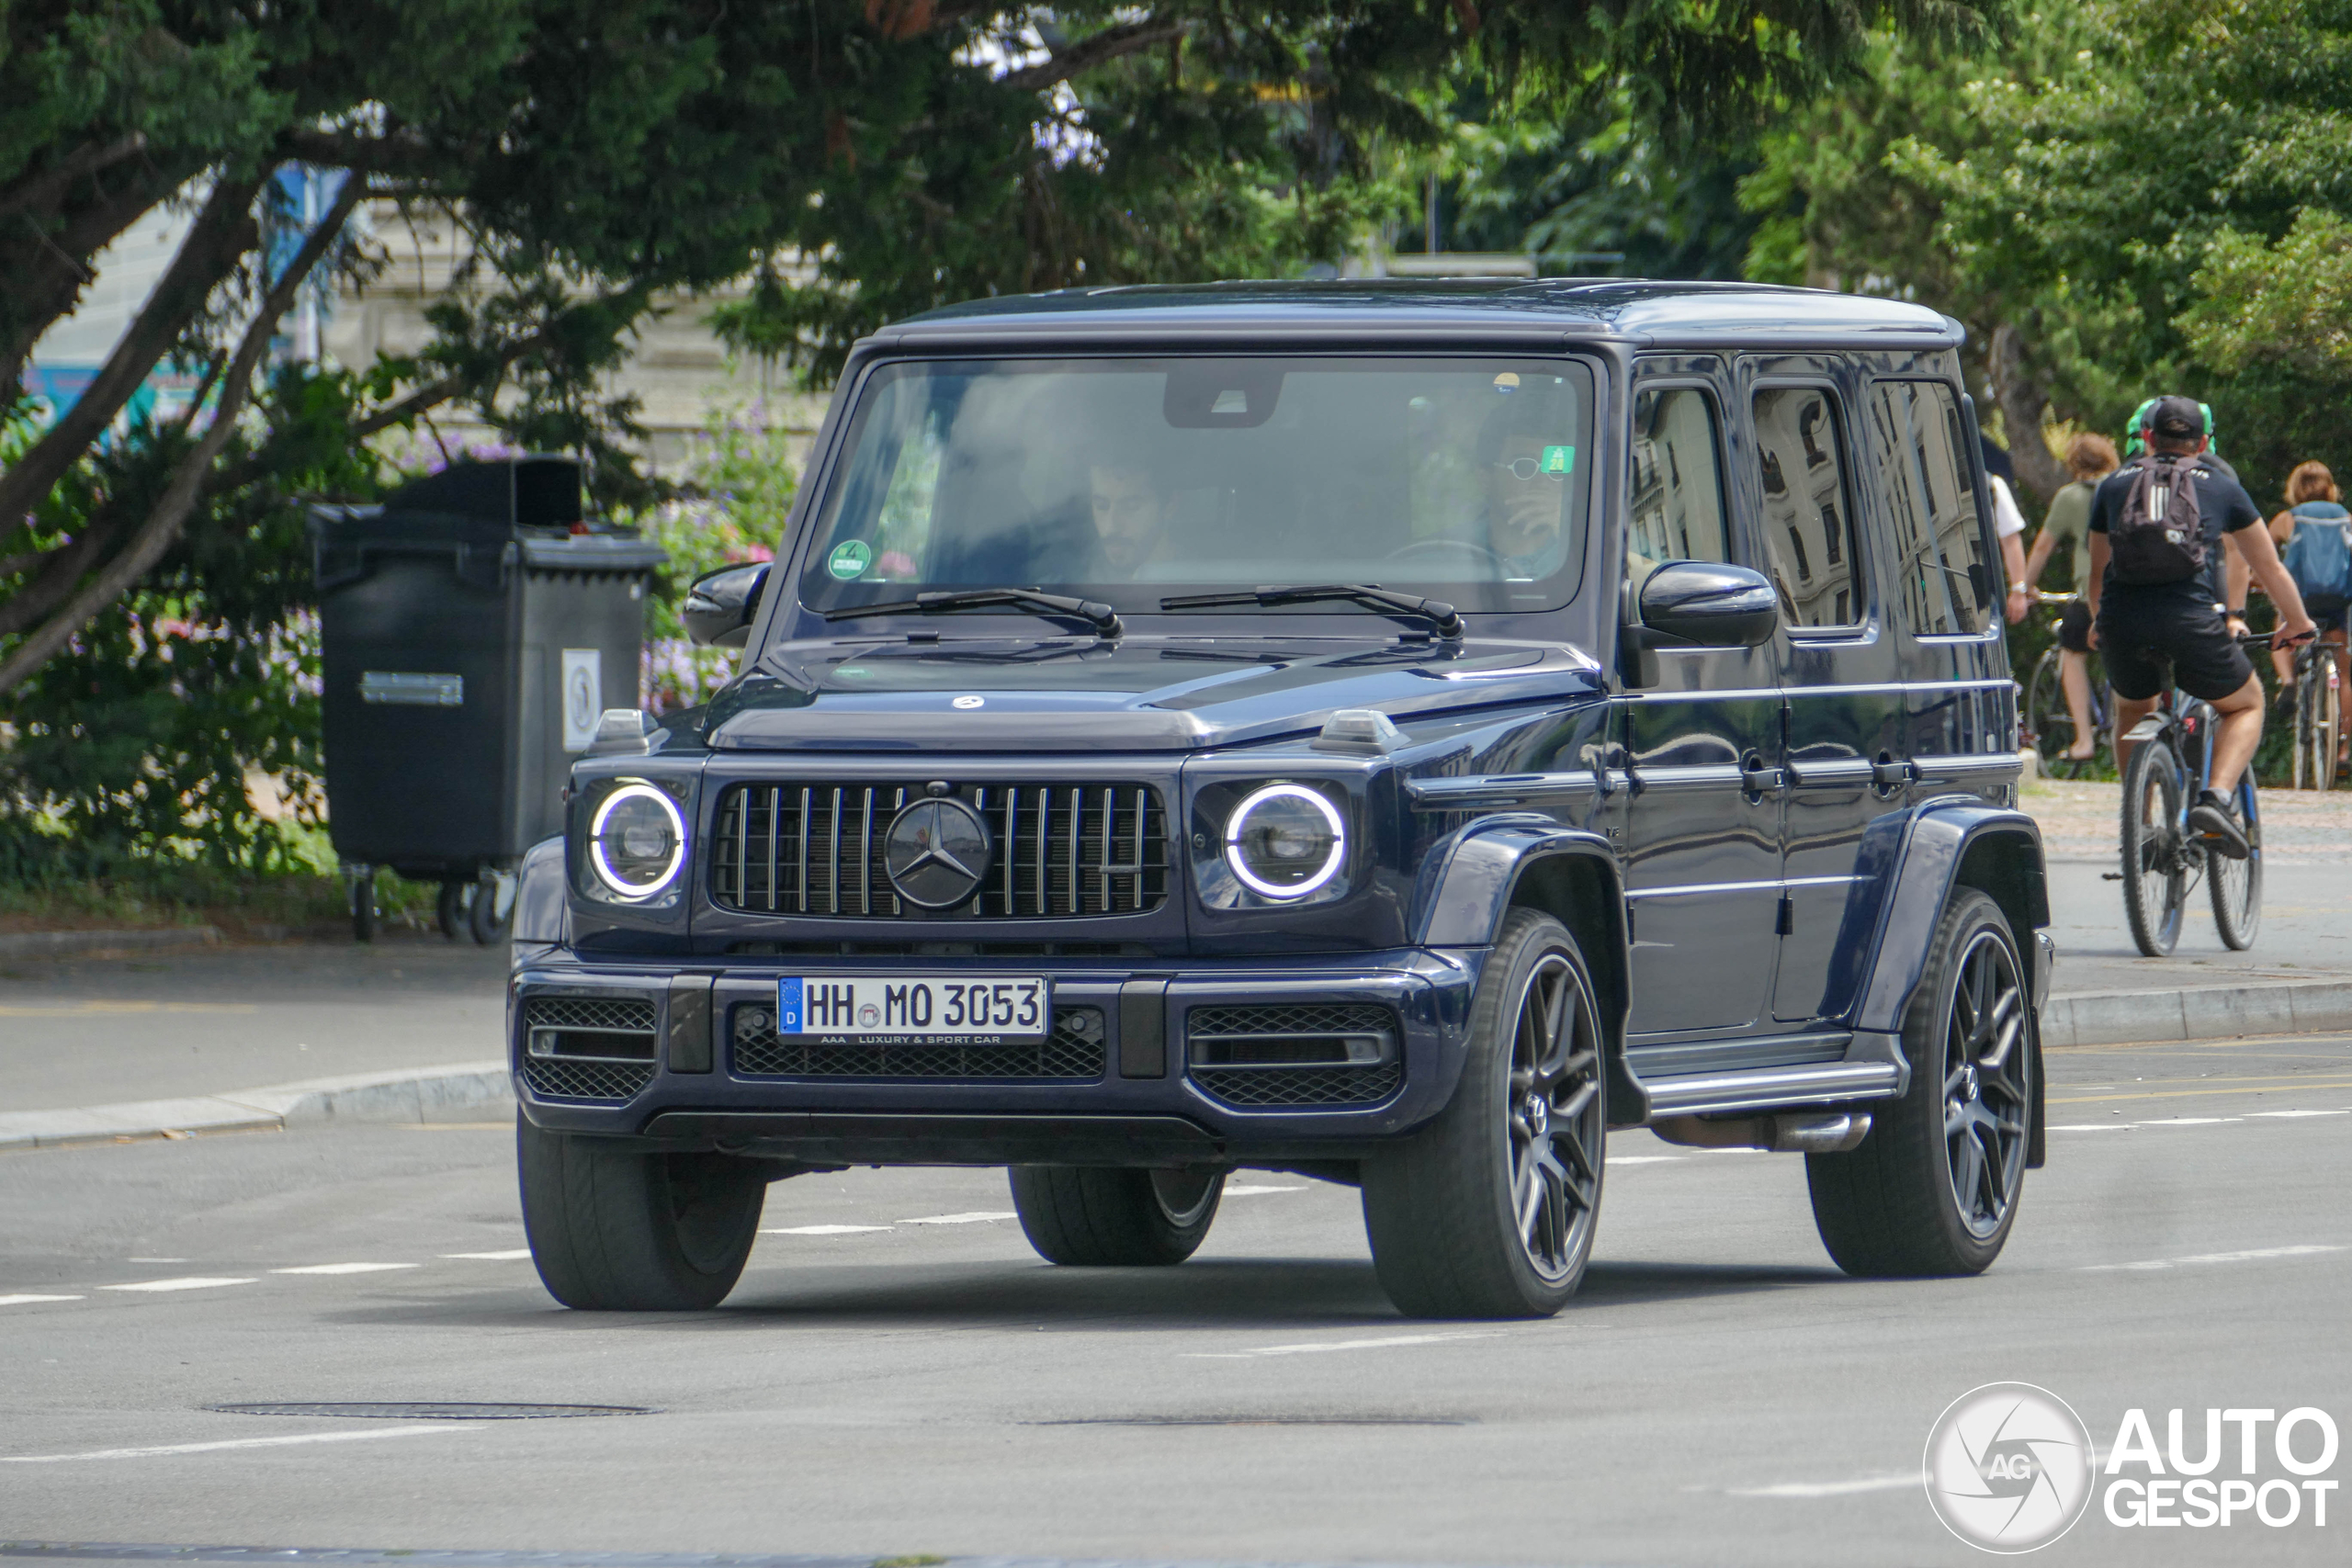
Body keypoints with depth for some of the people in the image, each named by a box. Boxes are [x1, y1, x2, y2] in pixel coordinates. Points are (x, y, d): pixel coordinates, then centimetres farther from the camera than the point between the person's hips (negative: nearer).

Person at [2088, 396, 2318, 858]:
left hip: (2121, 622, 2)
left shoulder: (2114, 485, 22)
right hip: (2191, 621, -2)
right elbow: (2270, 568, 27)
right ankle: (2217, 796, -3)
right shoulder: (2222, 488, 17)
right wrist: (2296, 623, 45)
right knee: (2246, 703, 22)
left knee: (2132, 711, 32)